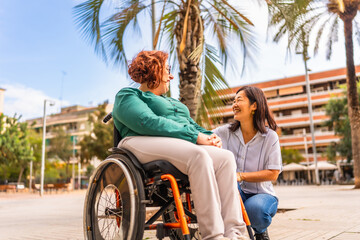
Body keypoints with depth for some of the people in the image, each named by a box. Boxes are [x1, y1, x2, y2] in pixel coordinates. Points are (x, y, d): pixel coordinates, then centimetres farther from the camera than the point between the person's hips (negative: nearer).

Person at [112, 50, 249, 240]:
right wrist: (195, 136, -15)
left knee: (226, 157, -21)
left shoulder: (173, 102, 37)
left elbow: (192, 125, 28)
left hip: (185, 146, 7)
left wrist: (209, 136, 3)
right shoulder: (127, 96, 10)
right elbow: (149, 122, -9)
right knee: (199, 156, -34)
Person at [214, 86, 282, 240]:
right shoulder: (225, 132, 0)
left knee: (255, 208, -34)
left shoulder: (270, 136, -5)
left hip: (261, 193, 0)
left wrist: (241, 175, -19)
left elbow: (273, 174, -9)